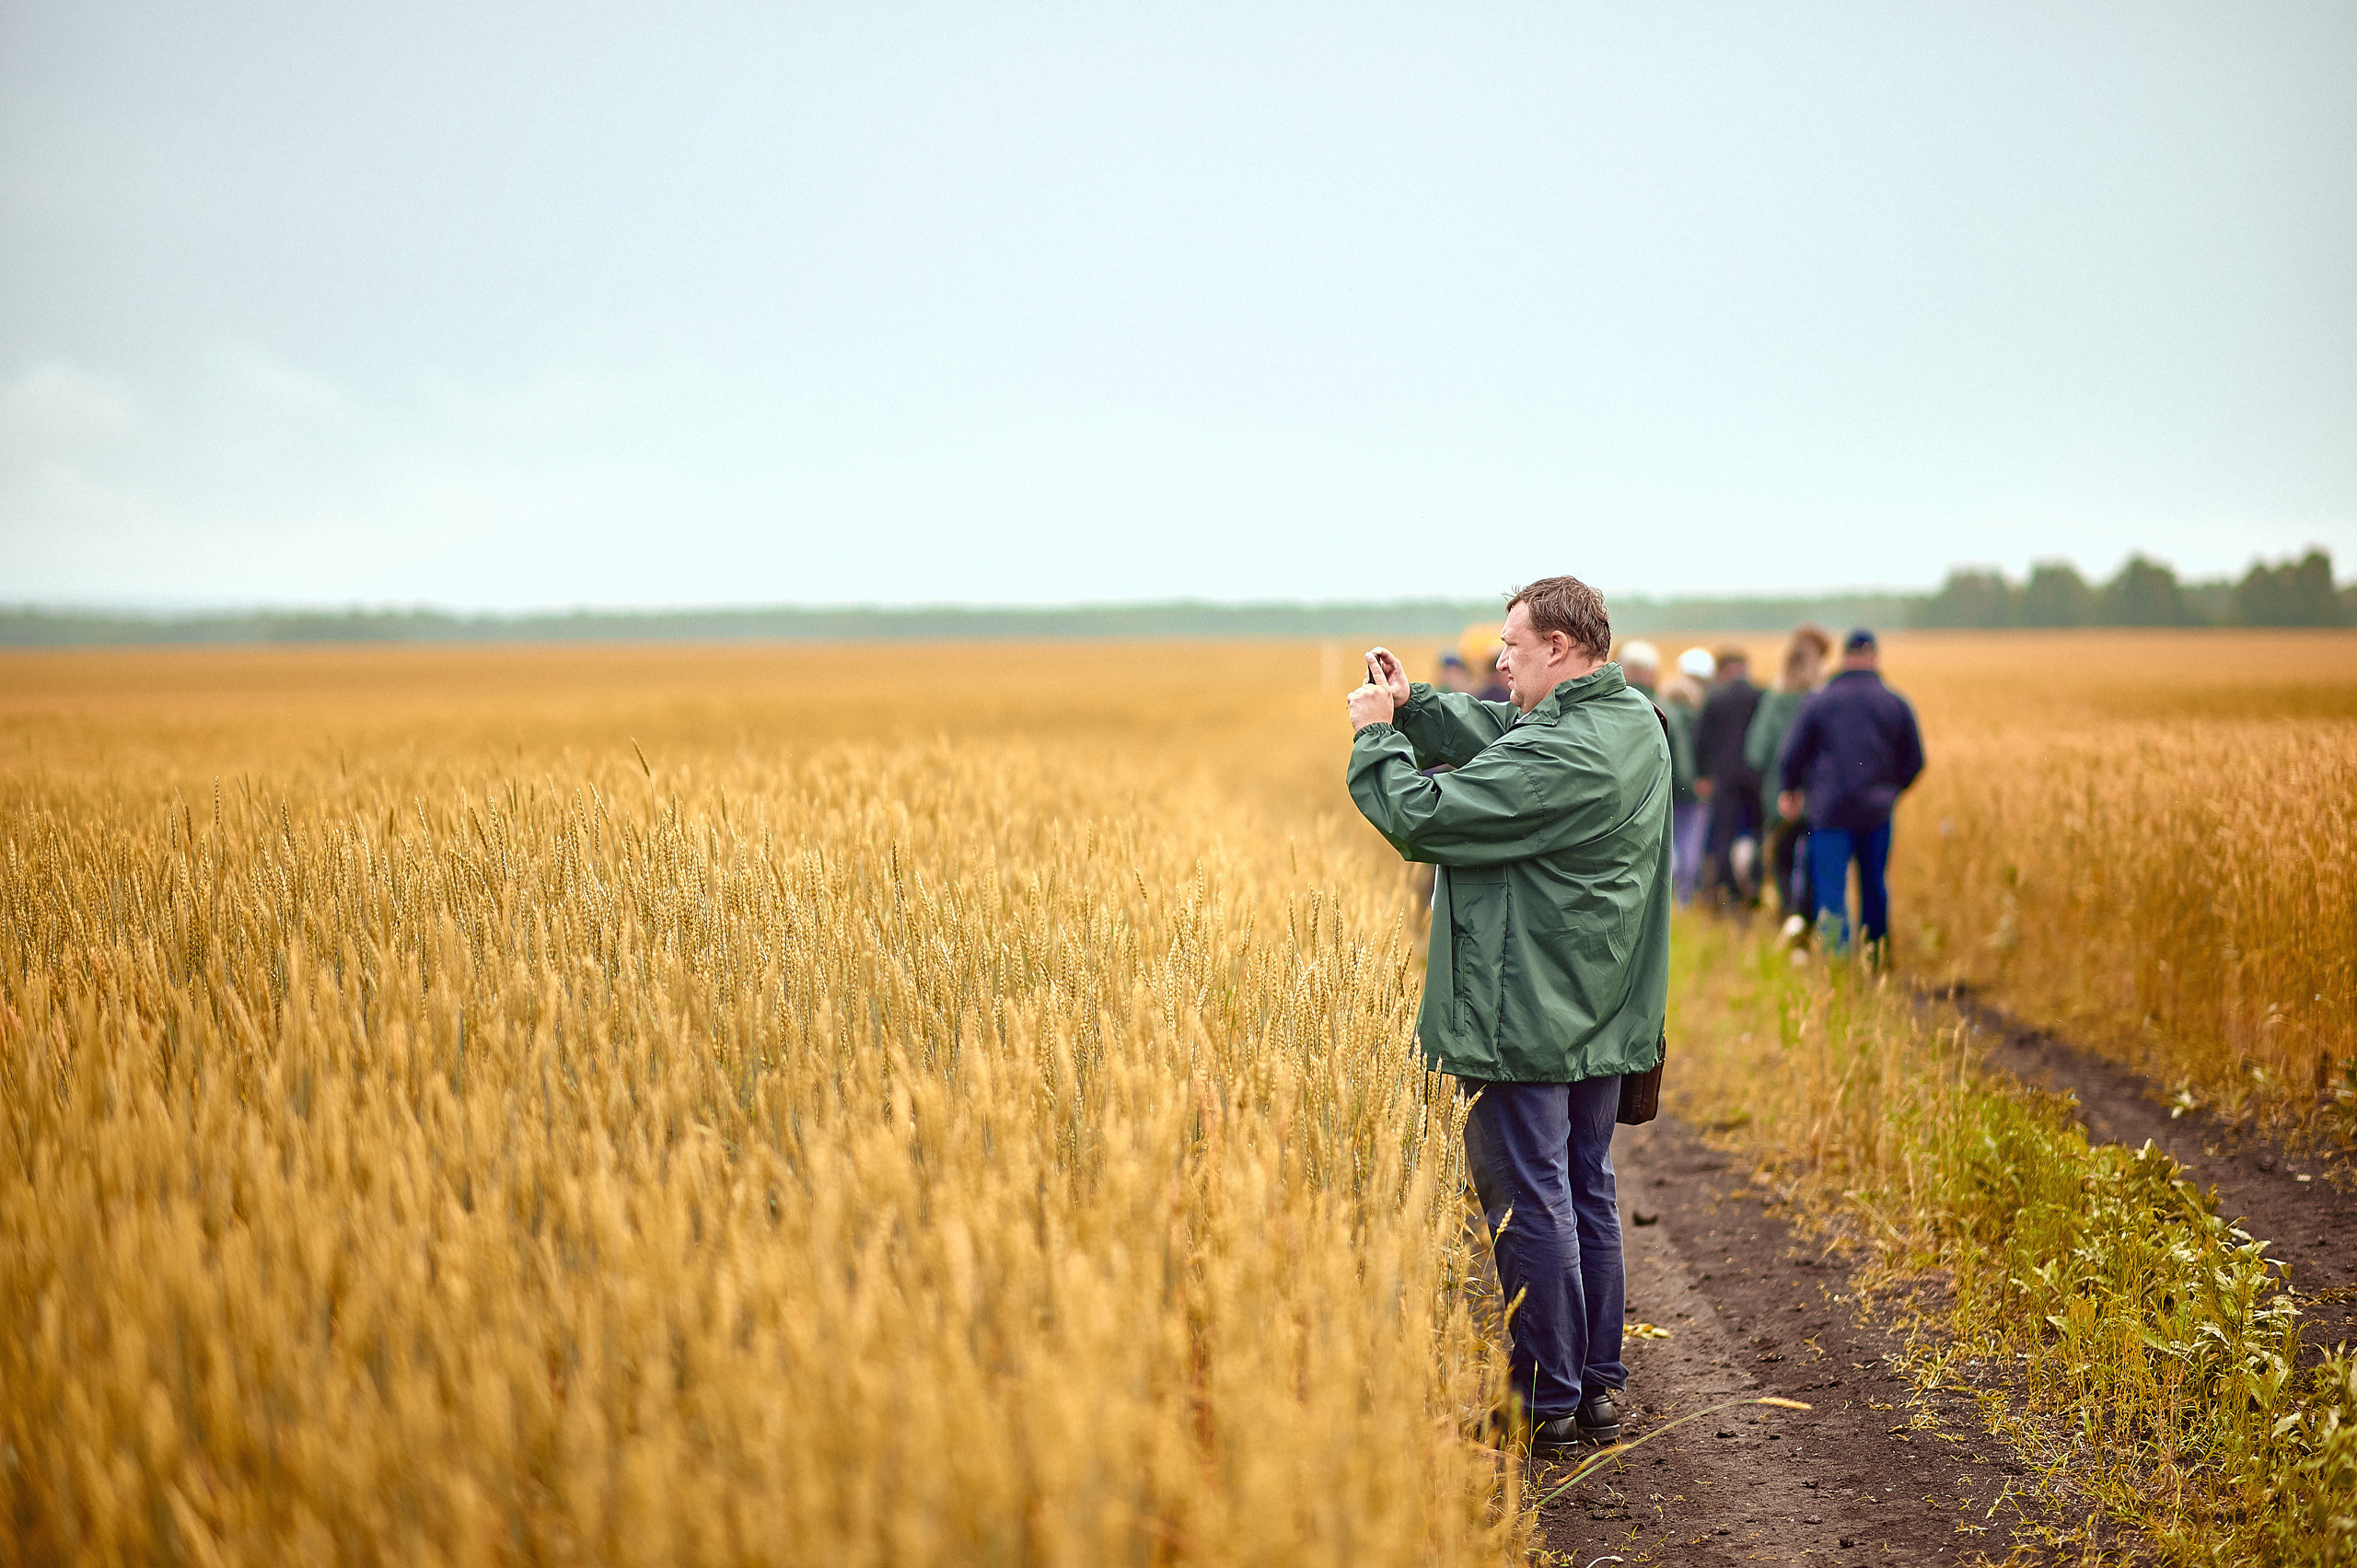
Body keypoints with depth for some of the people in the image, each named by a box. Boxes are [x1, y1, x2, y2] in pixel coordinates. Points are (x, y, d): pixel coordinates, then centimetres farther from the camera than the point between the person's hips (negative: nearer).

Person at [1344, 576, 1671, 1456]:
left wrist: (1375, 735, -6)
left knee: (1529, 1204, 0)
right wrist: (1413, 705, 5)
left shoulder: (1560, 755, -24)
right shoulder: (1633, 723, 8)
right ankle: (1599, 1390, 24)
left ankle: (1547, 1409, 8)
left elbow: (1422, 818, -21)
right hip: (1599, 1020, 10)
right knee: (1586, 1193, 16)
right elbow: (1497, 740, 19)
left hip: (1527, 1024, -10)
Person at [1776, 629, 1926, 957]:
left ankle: (1838, 953, -21)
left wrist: (1792, 792, 19)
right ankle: (1877, 955, 24)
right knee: (1874, 885, 15)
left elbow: (1791, 756, 2)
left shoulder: (1817, 703, -1)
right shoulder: (1897, 704, 3)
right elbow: (1914, 761, 8)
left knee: (1831, 885, -4)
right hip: (1877, 810, 2)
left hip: (1829, 809, -2)